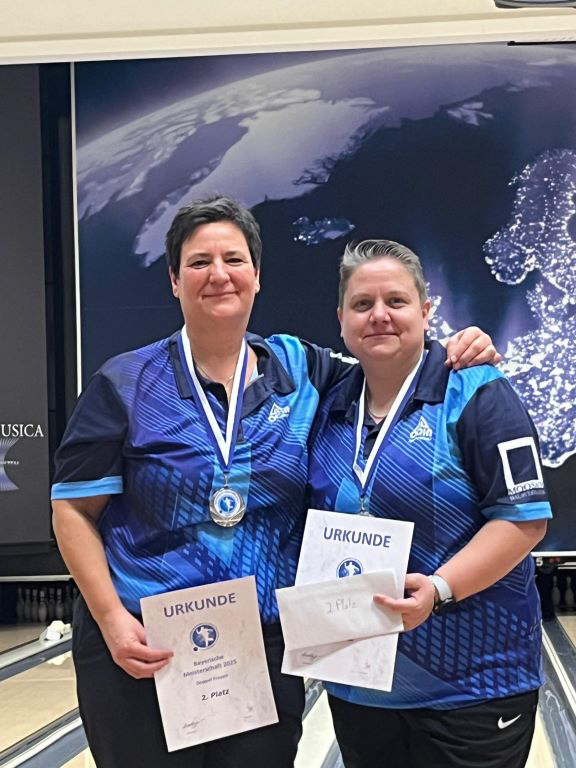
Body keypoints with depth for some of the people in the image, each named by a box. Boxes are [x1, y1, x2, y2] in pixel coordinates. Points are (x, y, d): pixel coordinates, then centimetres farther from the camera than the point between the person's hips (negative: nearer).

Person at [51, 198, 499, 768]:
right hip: (142, 651, -2)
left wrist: (449, 355, -3)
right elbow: (74, 510, -1)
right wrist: (111, 618, -12)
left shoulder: (300, 370, 4)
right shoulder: (125, 385, -3)